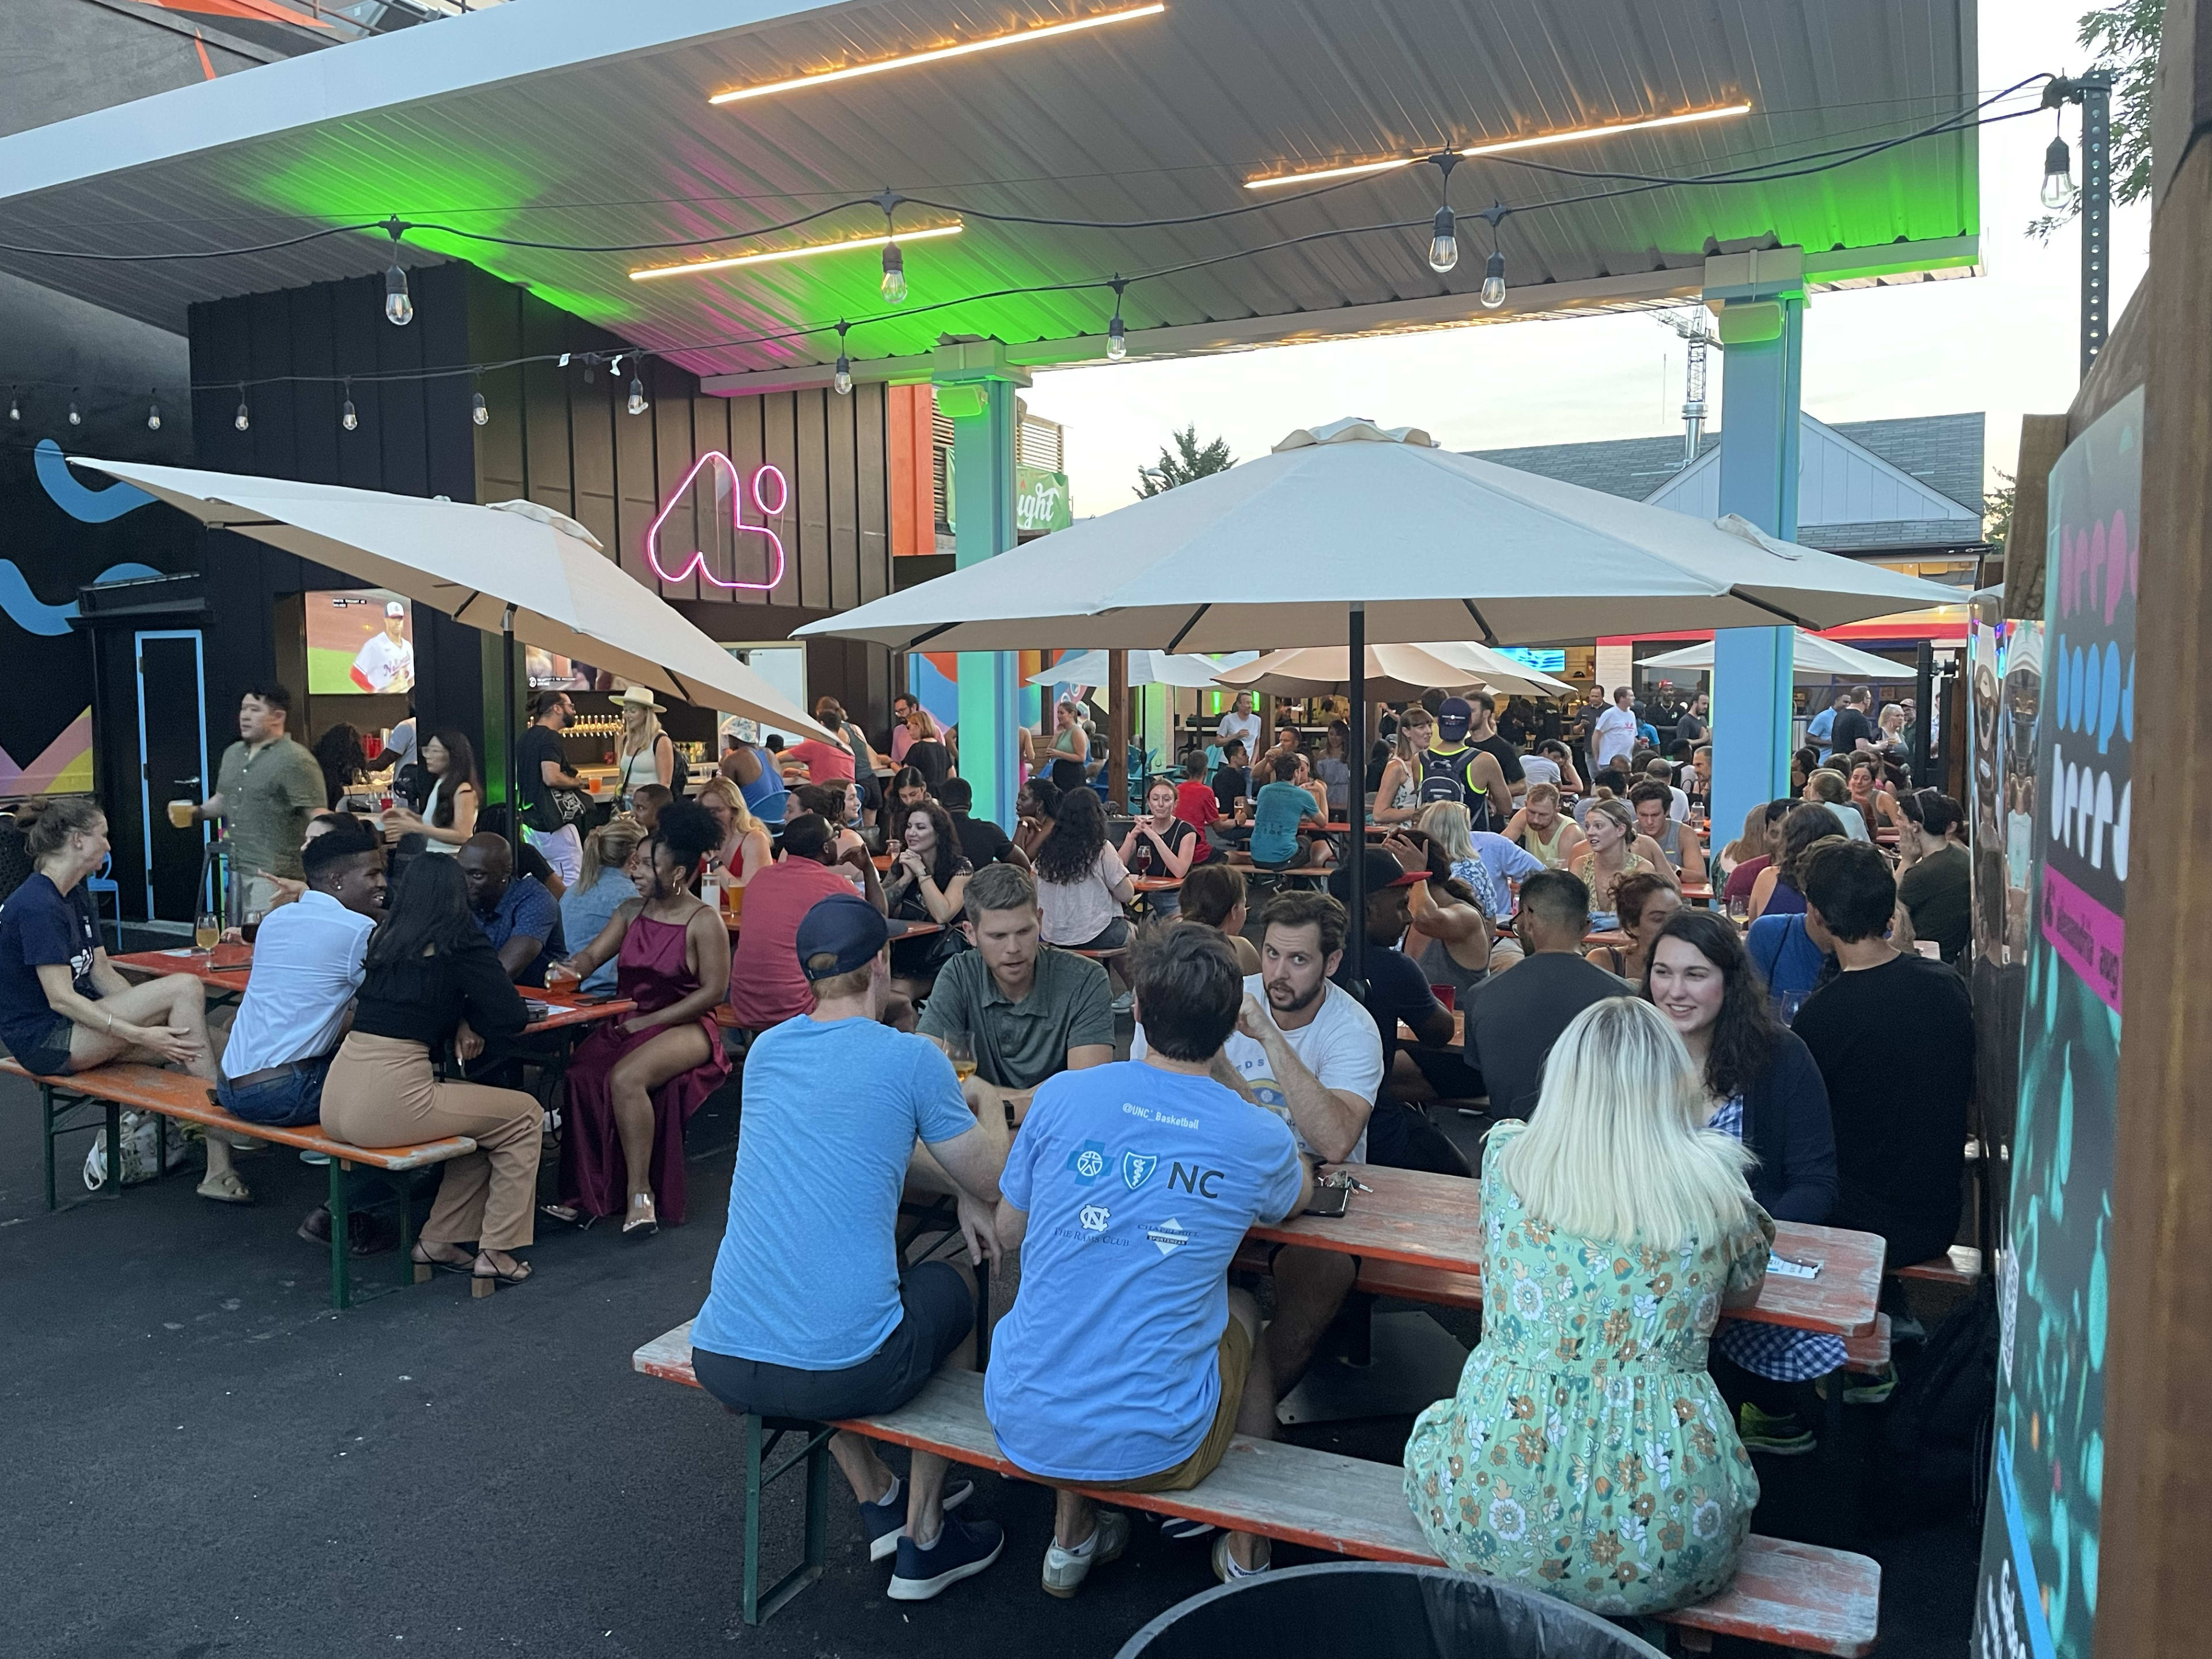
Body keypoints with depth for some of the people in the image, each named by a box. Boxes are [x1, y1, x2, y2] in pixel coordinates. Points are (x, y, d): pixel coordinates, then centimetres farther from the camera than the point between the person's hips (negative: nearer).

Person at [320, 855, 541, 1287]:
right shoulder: (460, 941, -5)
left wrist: (460, 1023, 11)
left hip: (337, 1100, 7)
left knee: (486, 1113, 25)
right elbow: (513, 1017, -4)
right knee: (523, 1115, 10)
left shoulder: (384, 936, 14)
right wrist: (469, 1020, 14)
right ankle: (496, 1252, 12)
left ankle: (439, 1239, 24)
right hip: (388, 1102, -7)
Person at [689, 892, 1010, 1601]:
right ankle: (923, 1543, 32)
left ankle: (879, 1503, 45)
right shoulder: (911, 1058, -7)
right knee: (947, 1288, 26)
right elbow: (991, 1183, 6)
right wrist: (989, 1105, 26)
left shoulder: (766, 1050, 10)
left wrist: (959, 1187, 25)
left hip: (720, 1363, 5)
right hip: (844, 1373, -5)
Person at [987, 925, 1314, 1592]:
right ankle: (1244, 1551, 37)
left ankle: (1071, 1537, 37)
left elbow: (1008, 1234, 7)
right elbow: (1301, 1194, 18)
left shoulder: (1061, 1096, -7)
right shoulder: (1258, 1140, -8)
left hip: (1021, 1427, 1)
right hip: (1150, 1448, -1)